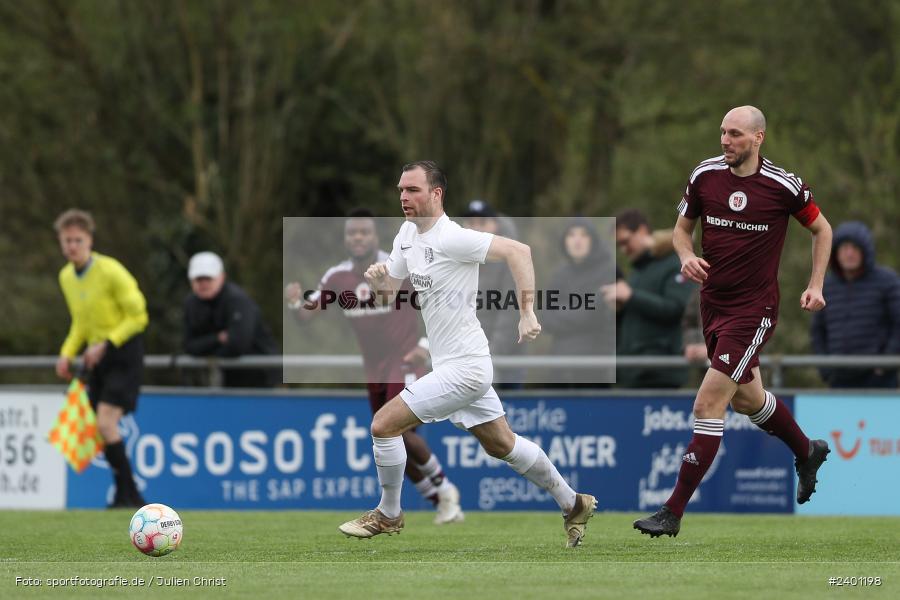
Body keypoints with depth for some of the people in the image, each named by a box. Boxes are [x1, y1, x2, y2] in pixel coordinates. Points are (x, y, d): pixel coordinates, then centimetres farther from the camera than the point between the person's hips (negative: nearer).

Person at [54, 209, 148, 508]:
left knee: (106, 423, -18)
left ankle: (127, 493, -10)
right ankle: (128, 495, 13)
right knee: (104, 428, 4)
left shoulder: (111, 271, -16)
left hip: (124, 353, -7)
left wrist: (105, 345, -20)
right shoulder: (66, 277, 7)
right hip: (97, 357, 7)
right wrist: (67, 353, 6)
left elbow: (138, 316, -13)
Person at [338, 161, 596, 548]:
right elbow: (388, 294, 15)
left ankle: (388, 516, 9)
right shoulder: (408, 234, 7)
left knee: (383, 425, -10)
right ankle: (574, 505, 34)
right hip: (453, 364, 10)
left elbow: (517, 250, -26)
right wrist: (377, 279, -9)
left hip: (464, 367, -10)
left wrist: (527, 312, -29)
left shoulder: (451, 238, -21)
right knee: (501, 445, 21)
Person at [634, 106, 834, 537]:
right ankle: (807, 451, 51)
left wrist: (816, 286, -2)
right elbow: (682, 226, 12)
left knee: (708, 405, -13)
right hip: (713, 304, 6)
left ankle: (673, 512, -9)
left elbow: (821, 229, 5)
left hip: (753, 310, -6)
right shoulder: (705, 175, -2)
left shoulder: (783, 186, -12)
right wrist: (686, 256, -10)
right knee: (747, 397, 23)